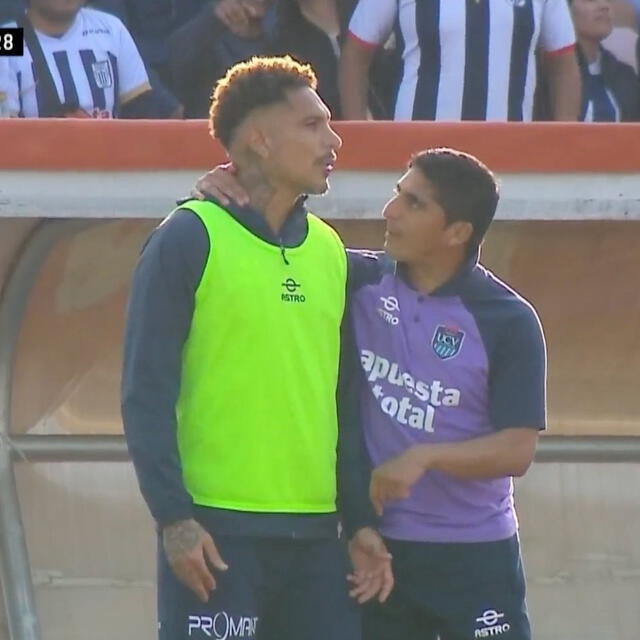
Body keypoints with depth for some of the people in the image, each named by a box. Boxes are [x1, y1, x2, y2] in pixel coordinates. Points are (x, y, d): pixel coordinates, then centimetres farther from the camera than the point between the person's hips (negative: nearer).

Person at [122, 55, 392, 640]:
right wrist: (174, 517, -14)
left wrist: (361, 522, 12)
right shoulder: (189, 241, -4)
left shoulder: (329, 251, 15)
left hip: (317, 534, 6)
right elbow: (146, 393, -7)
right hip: (216, 533, -6)